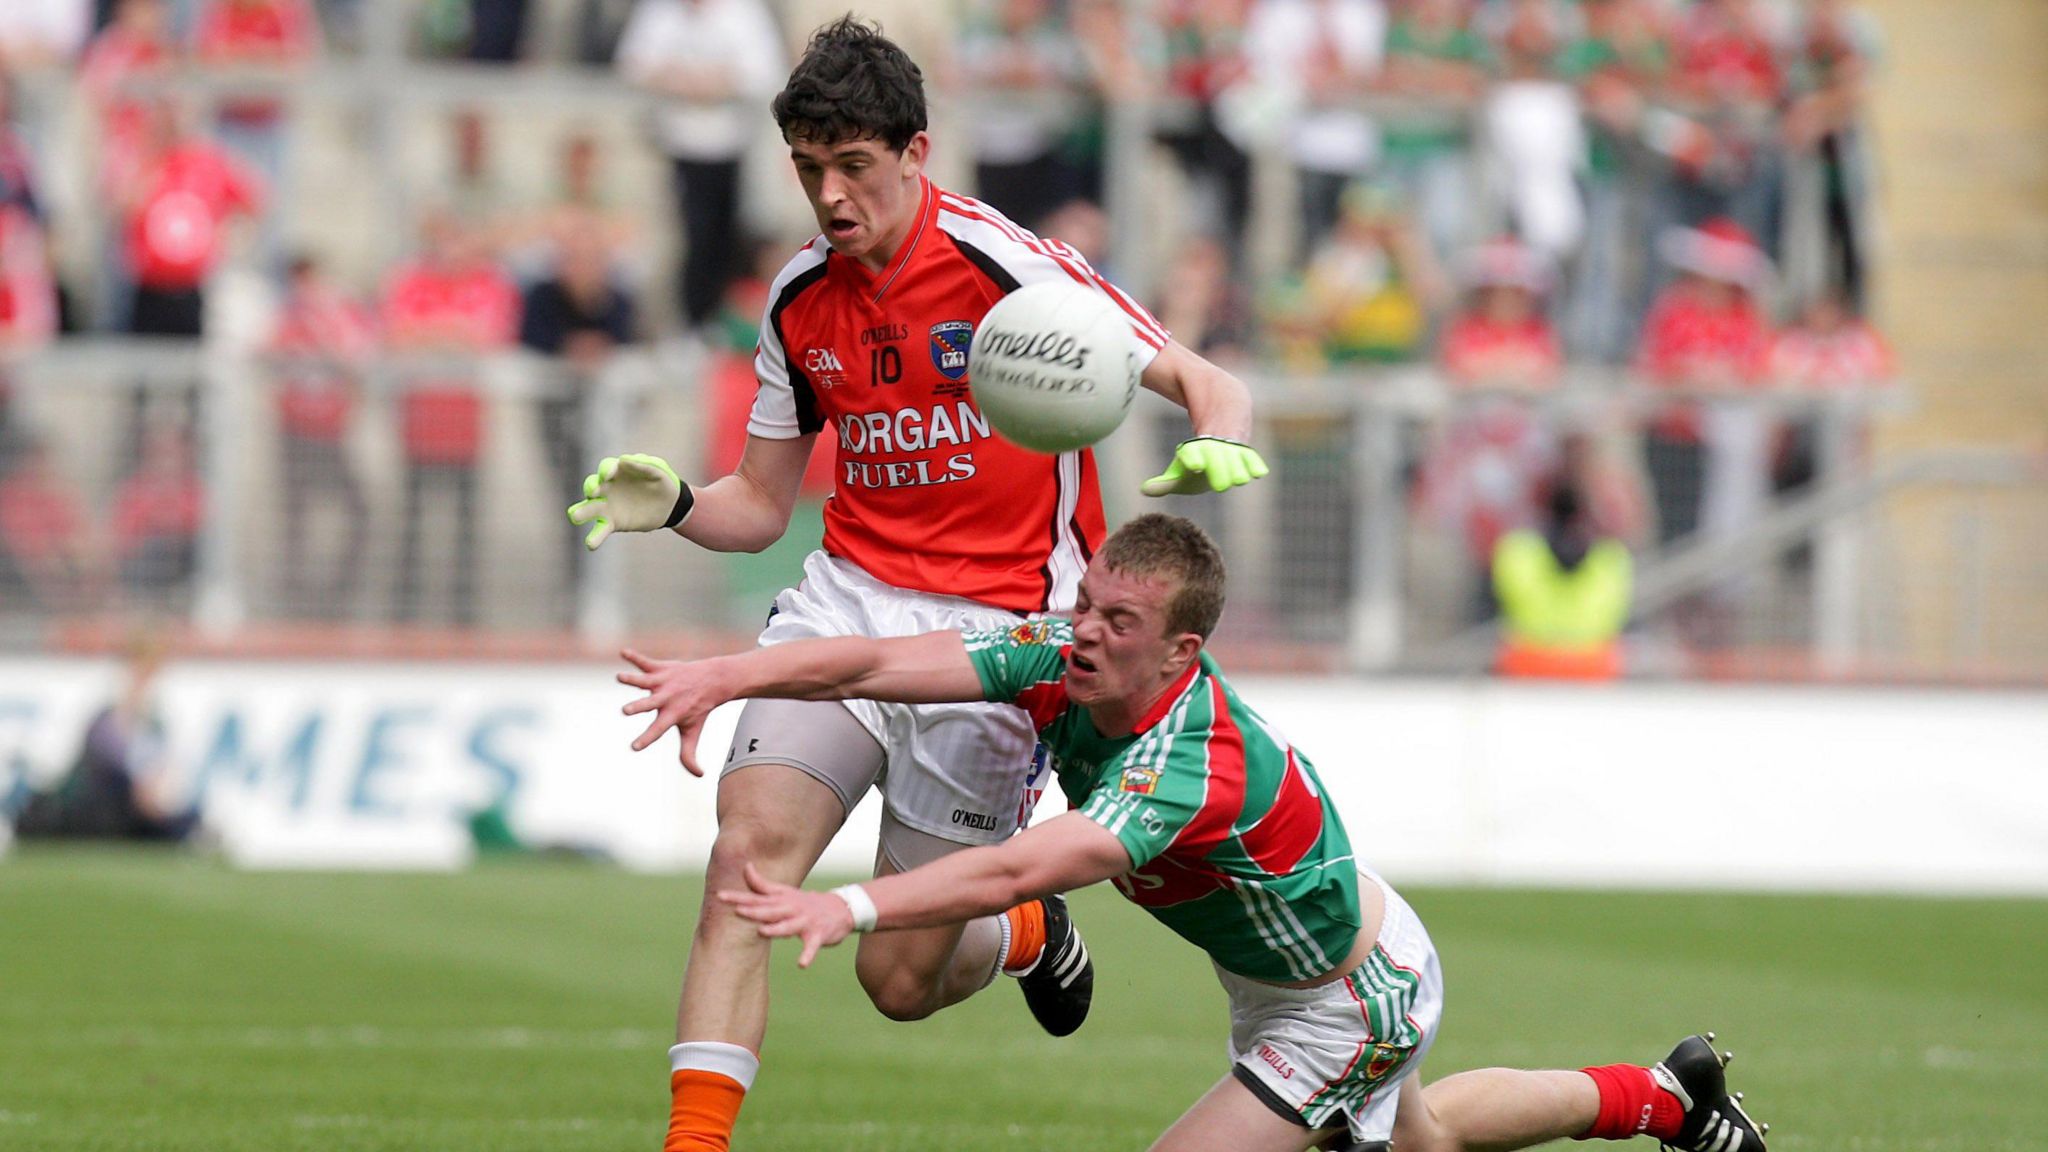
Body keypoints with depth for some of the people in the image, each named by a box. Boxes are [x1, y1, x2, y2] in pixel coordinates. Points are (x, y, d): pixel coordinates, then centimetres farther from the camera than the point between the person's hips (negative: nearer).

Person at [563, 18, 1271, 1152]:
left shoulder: (1006, 263, -12)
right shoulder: (797, 302, 5)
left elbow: (1209, 385, -10)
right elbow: (762, 503, 15)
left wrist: (1219, 444, -34)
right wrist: (673, 504, -7)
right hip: (845, 598, 4)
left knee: (902, 980, -2)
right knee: (746, 851, -21)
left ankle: (1028, 930, 34)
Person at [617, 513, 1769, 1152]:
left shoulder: (1195, 765, -42)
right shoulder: (1061, 662, -20)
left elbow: (1021, 871, -55)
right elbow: (878, 663, -28)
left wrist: (853, 907, -66)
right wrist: (722, 674, -43)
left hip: (1353, 1003, -9)